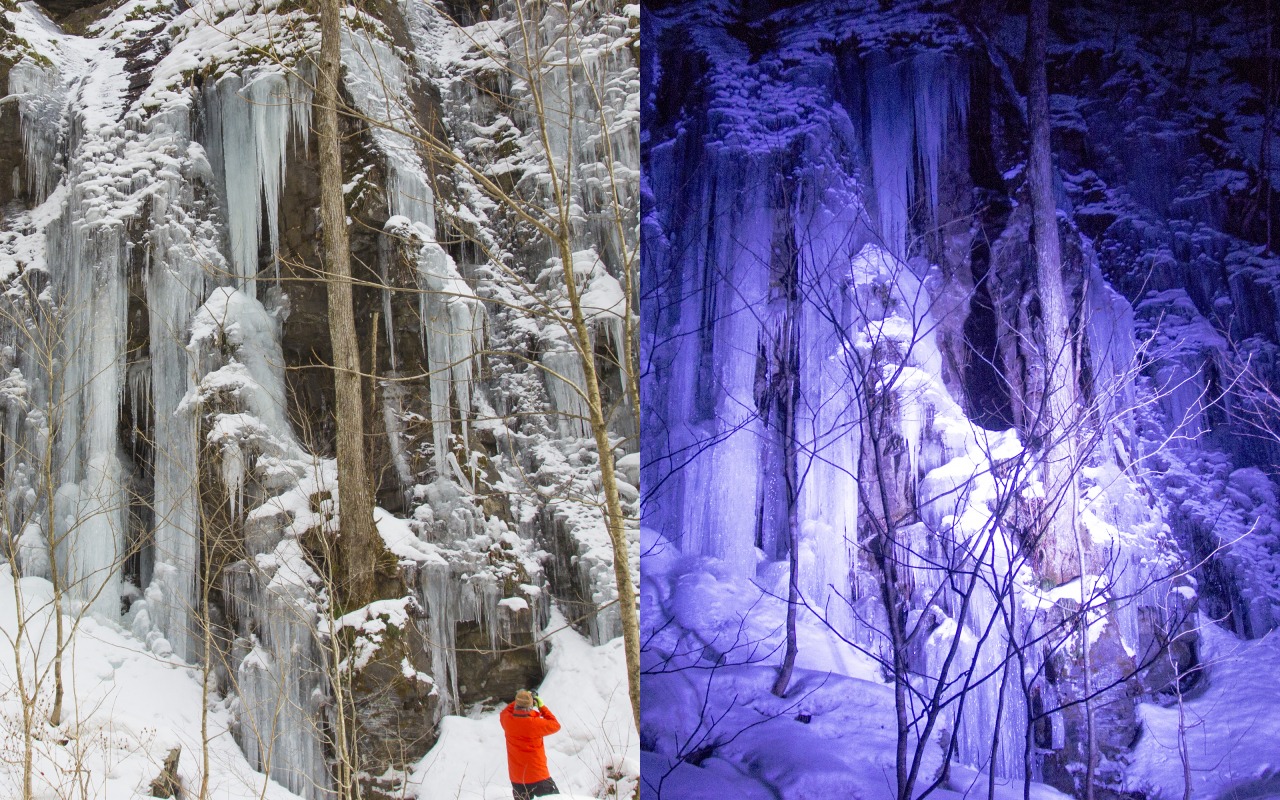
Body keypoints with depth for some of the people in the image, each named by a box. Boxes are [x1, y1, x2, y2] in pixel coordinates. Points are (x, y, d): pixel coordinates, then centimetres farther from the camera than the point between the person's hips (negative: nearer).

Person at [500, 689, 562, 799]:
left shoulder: (507, 720, -8)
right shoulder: (535, 723, -21)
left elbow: (504, 712, 18)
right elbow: (555, 725, -4)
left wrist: (519, 701, 14)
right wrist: (542, 706, 2)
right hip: (538, 777, -5)